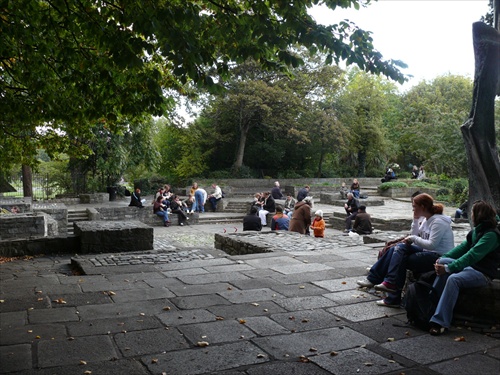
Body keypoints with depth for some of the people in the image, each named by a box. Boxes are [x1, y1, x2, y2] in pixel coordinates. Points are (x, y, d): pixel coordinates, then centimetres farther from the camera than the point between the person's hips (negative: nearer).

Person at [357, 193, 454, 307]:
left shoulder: (438, 221, -16)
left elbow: (431, 244, -23)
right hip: (428, 253, 9)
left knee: (401, 259, -22)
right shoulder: (427, 220, 14)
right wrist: (415, 220, 4)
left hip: (440, 257, -9)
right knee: (399, 247, -7)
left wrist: (413, 238, -13)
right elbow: (415, 236, 13)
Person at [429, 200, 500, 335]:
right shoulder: (477, 231, 10)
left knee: (454, 279, -33)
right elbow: (463, 247, 10)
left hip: (483, 273, -9)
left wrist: (448, 268, -30)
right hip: (470, 266, 9)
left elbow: (472, 256, -27)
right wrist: (443, 258, -5)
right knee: (443, 261, -10)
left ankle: (441, 322, -33)